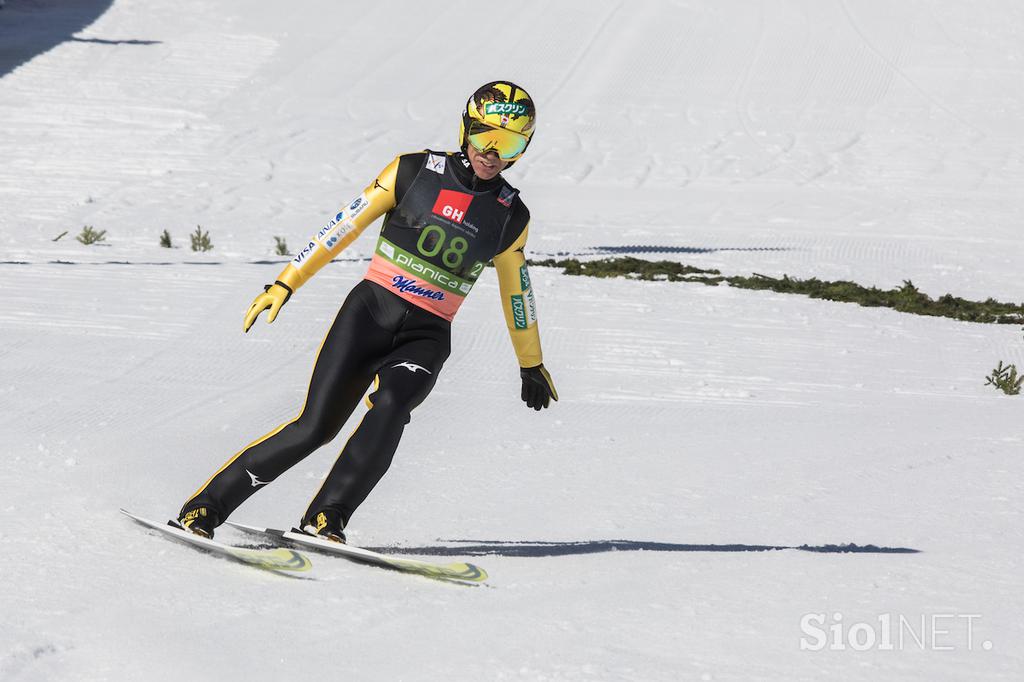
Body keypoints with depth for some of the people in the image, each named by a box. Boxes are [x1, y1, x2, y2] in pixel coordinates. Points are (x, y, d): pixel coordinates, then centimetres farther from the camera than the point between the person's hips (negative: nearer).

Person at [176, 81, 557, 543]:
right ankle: (206, 506, -2)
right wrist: (286, 282, -1)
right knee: (314, 427, -12)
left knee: (390, 405, -31)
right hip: (370, 310, -1)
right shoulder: (415, 171, 0)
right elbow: (347, 224, 2)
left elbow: (516, 289, 21)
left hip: (426, 338, 1)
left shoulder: (510, 217, 7)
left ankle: (325, 520, -31)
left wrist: (531, 364, 30)